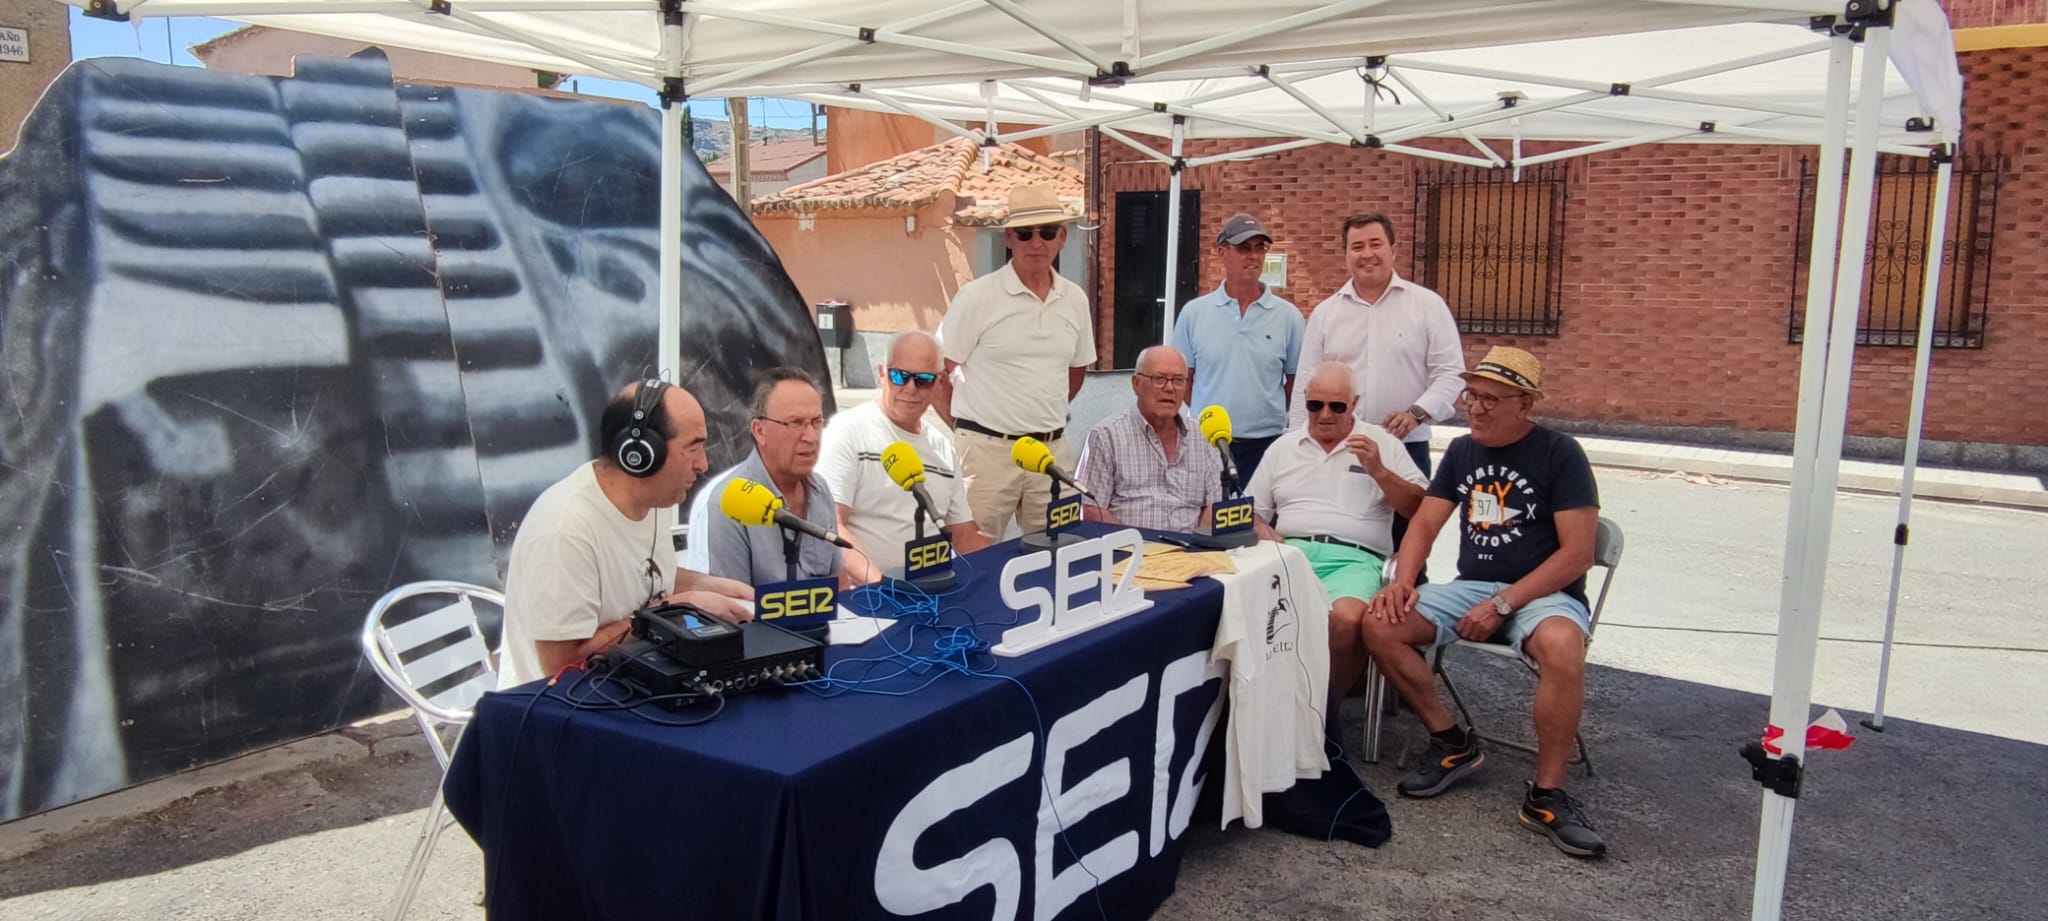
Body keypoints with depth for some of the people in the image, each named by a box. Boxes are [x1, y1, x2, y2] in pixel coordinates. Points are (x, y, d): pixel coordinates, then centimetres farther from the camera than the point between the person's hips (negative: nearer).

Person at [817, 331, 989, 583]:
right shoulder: (849, 430, -6)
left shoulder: (943, 446, 14)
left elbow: (964, 533, 18)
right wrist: (877, 580, -29)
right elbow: (829, 525, -15)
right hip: (866, 592, -6)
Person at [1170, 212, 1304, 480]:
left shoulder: (1288, 315, 2)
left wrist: (1263, 411, 4)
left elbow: (1297, 381, 9)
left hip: (1266, 445, 0)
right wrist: (1209, 413, 4)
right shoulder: (1193, 313, 2)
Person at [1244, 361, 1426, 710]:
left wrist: (1378, 471, -6)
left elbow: (1421, 510, 6)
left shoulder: (1381, 443, 13)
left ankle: (1326, 707, -13)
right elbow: (1252, 510, 22)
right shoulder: (1284, 447, 22)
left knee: (1346, 618, -37)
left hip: (1353, 558, -2)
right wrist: (1265, 535, 0)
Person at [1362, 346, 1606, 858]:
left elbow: (1577, 552, -13)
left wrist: (1503, 605, -20)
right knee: (1380, 625, -18)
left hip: (1542, 592, -5)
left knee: (1562, 646, -39)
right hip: (1471, 587, 5)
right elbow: (1424, 524, 10)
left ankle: (1546, 796, -22)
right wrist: (1403, 579, -11)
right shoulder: (1462, 451, 10)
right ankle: (1451, 744, 0)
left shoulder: (1559, 454, -7)